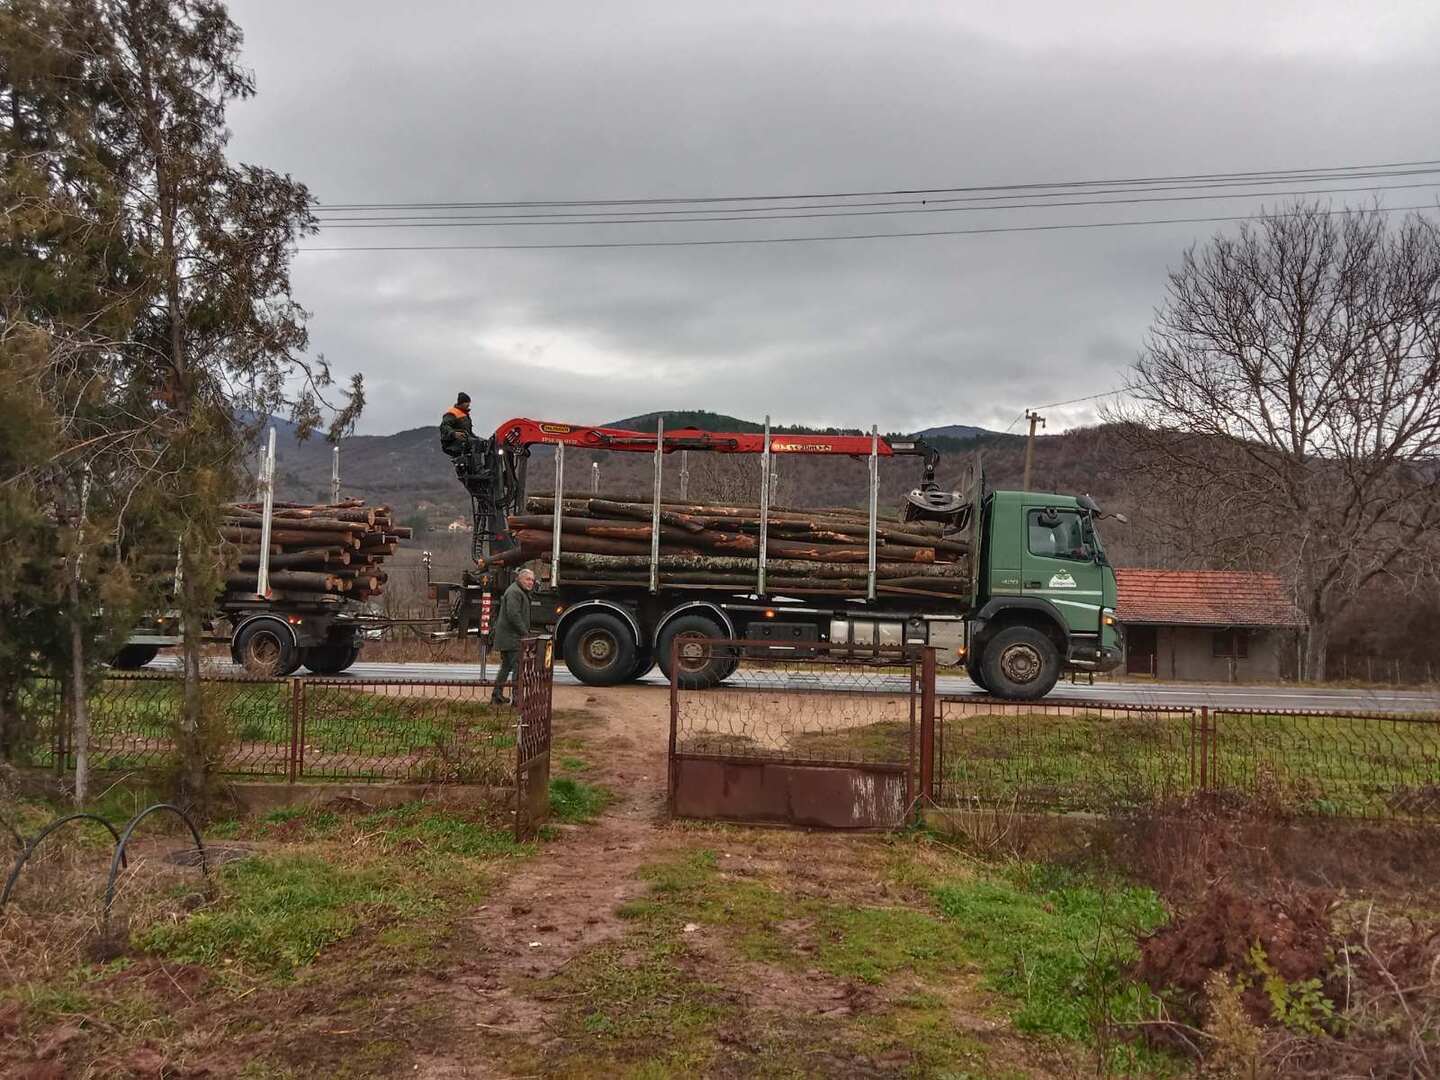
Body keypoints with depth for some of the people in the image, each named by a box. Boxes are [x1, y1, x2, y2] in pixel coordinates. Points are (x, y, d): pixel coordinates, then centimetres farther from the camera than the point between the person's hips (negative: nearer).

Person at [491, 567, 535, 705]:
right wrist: (525, 633, -19)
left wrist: (525, 632, 20)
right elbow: (513, 615, -24)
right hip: (512, 637, -11)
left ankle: (497, 695, 25)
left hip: (506, 638, 11)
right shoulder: (514, 592, -15)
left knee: (506, 666, 18)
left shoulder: (522, 592, 21)